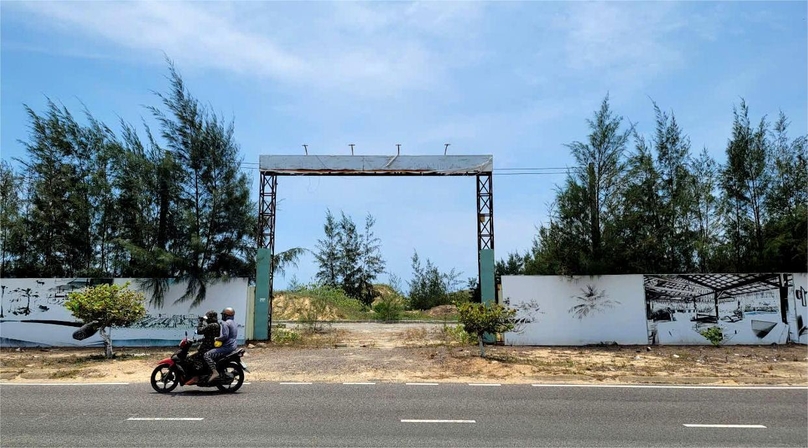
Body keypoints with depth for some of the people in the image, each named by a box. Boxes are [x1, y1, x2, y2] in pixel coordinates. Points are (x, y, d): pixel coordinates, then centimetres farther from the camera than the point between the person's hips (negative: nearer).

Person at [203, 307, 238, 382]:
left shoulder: (225, 323, -12)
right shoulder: (234, 323, 18)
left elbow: (225, 336, -24)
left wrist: (216, 339, -11)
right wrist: (219, 338, 23)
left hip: (227, 347, -10)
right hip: (233, 346, 10)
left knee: (207, 355, -14)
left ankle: (215, 372, -24)